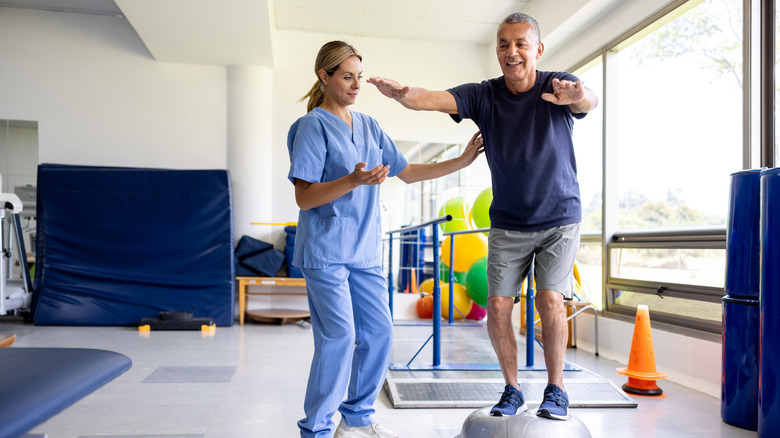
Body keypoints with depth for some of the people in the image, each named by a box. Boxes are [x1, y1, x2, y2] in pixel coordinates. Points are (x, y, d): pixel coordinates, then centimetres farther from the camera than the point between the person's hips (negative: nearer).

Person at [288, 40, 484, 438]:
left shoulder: (369, 126, 14)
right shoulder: (313, 125, -6)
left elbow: (407, 173, 17)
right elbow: (304, 197, -13)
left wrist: (462, 160, 11)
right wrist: (353, 181, -28)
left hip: (365, 249, 7)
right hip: (325, 249, -7)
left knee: (379, 333, 6)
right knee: (339, 337, -10)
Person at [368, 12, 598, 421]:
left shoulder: (558, 86, -13)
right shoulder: (483, 96, -9)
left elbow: (588, 101, -36)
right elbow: (433, 99, -26)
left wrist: (578, 96, -61)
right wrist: (401, 93, -48)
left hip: (559, 220, -2)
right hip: (508, 224, 2)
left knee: (550, 301, -13)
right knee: (497, 306, -2)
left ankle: (556, 390, 9)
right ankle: (512, 391, 18)